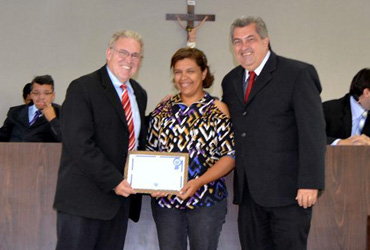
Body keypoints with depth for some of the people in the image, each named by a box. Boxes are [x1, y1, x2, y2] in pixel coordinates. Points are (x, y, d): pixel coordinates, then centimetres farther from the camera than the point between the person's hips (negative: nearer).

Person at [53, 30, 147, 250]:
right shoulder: (83, 88, -8)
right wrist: (113, 181, -19)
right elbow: (79, 145, -16)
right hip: (84, 198, -6)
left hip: (121, 195, 7)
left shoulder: (139, 94, 15)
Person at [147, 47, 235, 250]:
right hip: (165, 199, 3)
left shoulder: (217, 110, -2)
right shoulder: (163, 109, 8)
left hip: (206, 198, -2)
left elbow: (230, 156, -6)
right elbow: (150, 151, 11)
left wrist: (199, 182, -18)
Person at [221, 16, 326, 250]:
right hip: (248, 192, 6)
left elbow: (313, 131, -12)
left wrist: (309, 184, -18)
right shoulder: (231, 81, 14)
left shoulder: (298, 74, -6)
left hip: (288, 191, -6)